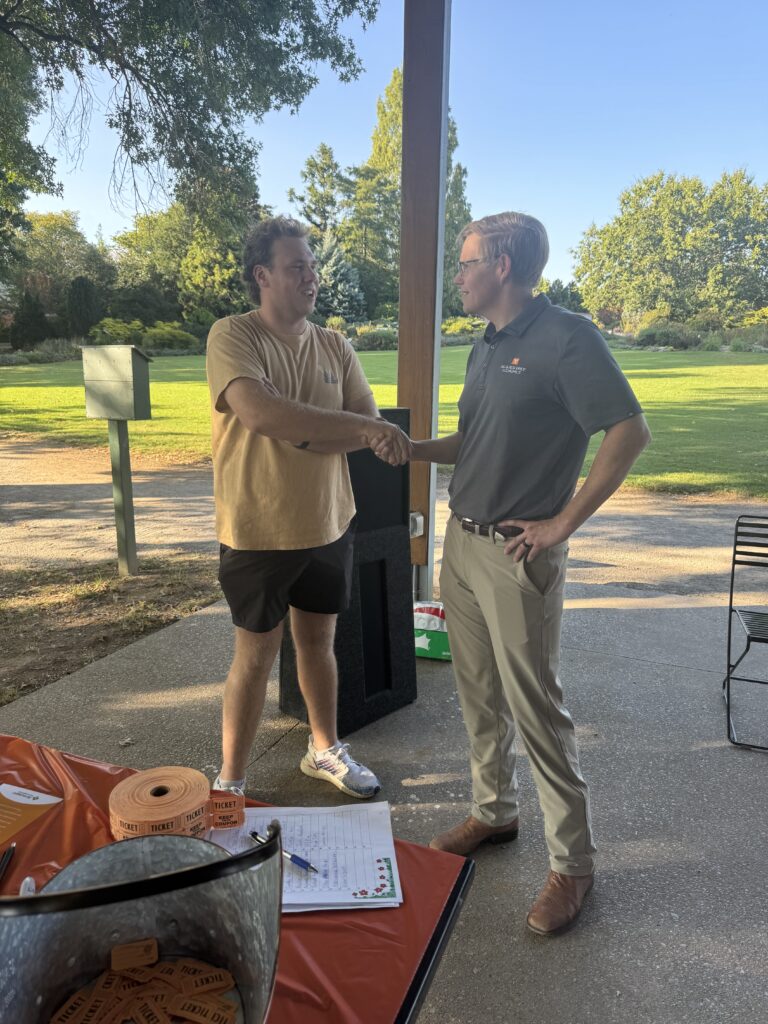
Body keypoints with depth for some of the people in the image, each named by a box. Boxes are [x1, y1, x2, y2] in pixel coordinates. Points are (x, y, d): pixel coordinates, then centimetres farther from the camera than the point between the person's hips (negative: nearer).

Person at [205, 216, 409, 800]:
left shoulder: (335, 347, 5)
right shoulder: (233, 336, -11)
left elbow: (370, 429, -2)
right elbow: (260, 411, -30)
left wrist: (307, 436, -20)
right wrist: (359, 427, -30)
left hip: (328, 523, 5)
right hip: (259, 529, -5)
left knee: (319, 641, 18)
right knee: (257, 655, 5)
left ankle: (325, 750, 39)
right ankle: (230, 783, 24)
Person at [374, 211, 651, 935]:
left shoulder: (566, 337, -13)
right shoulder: (486, 347, 14)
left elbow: (630, 431, -18)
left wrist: (563, 523, -17)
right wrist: (409, 448, 6)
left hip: (518, 553, -8)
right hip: (461, 541, 8)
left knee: (534, 707, 0)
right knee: (479, 696, 17)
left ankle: (572, 863, 18)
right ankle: (494, 813, 37)